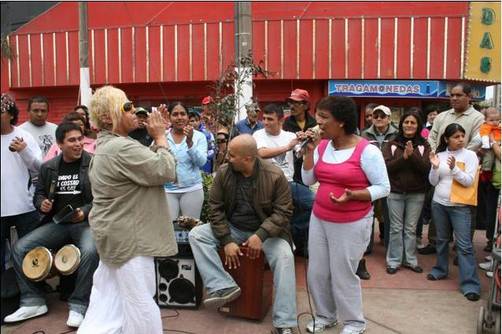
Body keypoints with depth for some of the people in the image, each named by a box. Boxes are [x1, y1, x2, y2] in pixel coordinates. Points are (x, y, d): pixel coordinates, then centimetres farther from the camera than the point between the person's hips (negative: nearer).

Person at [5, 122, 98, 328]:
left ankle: (78, 306, -15)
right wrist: (42, 204, -4)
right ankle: (33, 302, 5)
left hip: (86, 222, -5)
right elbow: (39, 193, 19)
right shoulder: (48, 167, 8)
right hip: (57, 223, 5)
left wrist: (85, 212, -20)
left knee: (90, 251, -35)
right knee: (20, 248, -8)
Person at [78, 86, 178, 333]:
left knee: (107, 302, 19)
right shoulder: (122, 148, -22)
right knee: (141, 305, 6)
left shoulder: (107, 145, 11)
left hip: (115, 233, 11)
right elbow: (166, 171, -21)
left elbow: (147, 163, 16)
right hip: (128, 237, -11)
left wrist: (156, 141, 4)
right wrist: (161, 137, -8)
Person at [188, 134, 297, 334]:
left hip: (266, 230, -3)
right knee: (196, 234, -16)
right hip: (232, 228, 3)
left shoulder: (275, 176, -17)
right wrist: (227, 240, -17)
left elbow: (283, 211, -15)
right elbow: (216, 207, -6)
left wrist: (260, 235, -29)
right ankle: (223, 286, -21)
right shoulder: (223, 173, -9)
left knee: (285, 257, -30)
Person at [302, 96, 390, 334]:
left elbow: (383, 188, -11)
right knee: (316, 272, 12)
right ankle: (325, 315, 35)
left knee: (343, 275, 4)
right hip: (319, 218, 6)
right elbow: (308, 180, 4)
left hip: (351, 224, -6)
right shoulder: (322, 146, 3)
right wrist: (309, 151, -8)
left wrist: (353, 196, -25)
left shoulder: (367, 151, -15)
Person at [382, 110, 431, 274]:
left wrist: (412, 155, -22)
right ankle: (394, 261, 15)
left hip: (416, 193, 1)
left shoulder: (424, 145, 2)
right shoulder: (391, 144, 0)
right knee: (396, 228, 6)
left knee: (411, 228, 10)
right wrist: (403, 157, -20)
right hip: (395, 192, -1)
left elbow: (427, 168, -9)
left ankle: (410, 260, 22)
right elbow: (386, 166, -9)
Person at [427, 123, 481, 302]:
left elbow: (468, 181, -12)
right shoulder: (440, 155, 2)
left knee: (464, 245, -5)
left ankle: (470, 284, -1)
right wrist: (435, 167, -15)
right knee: (441, 240, 16)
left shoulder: (470, 155, -4)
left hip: (460, 206, -3)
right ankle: (440, 270, 33)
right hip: (439, 203, 3)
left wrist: (454, 168, -26)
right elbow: (433, 182, 2)